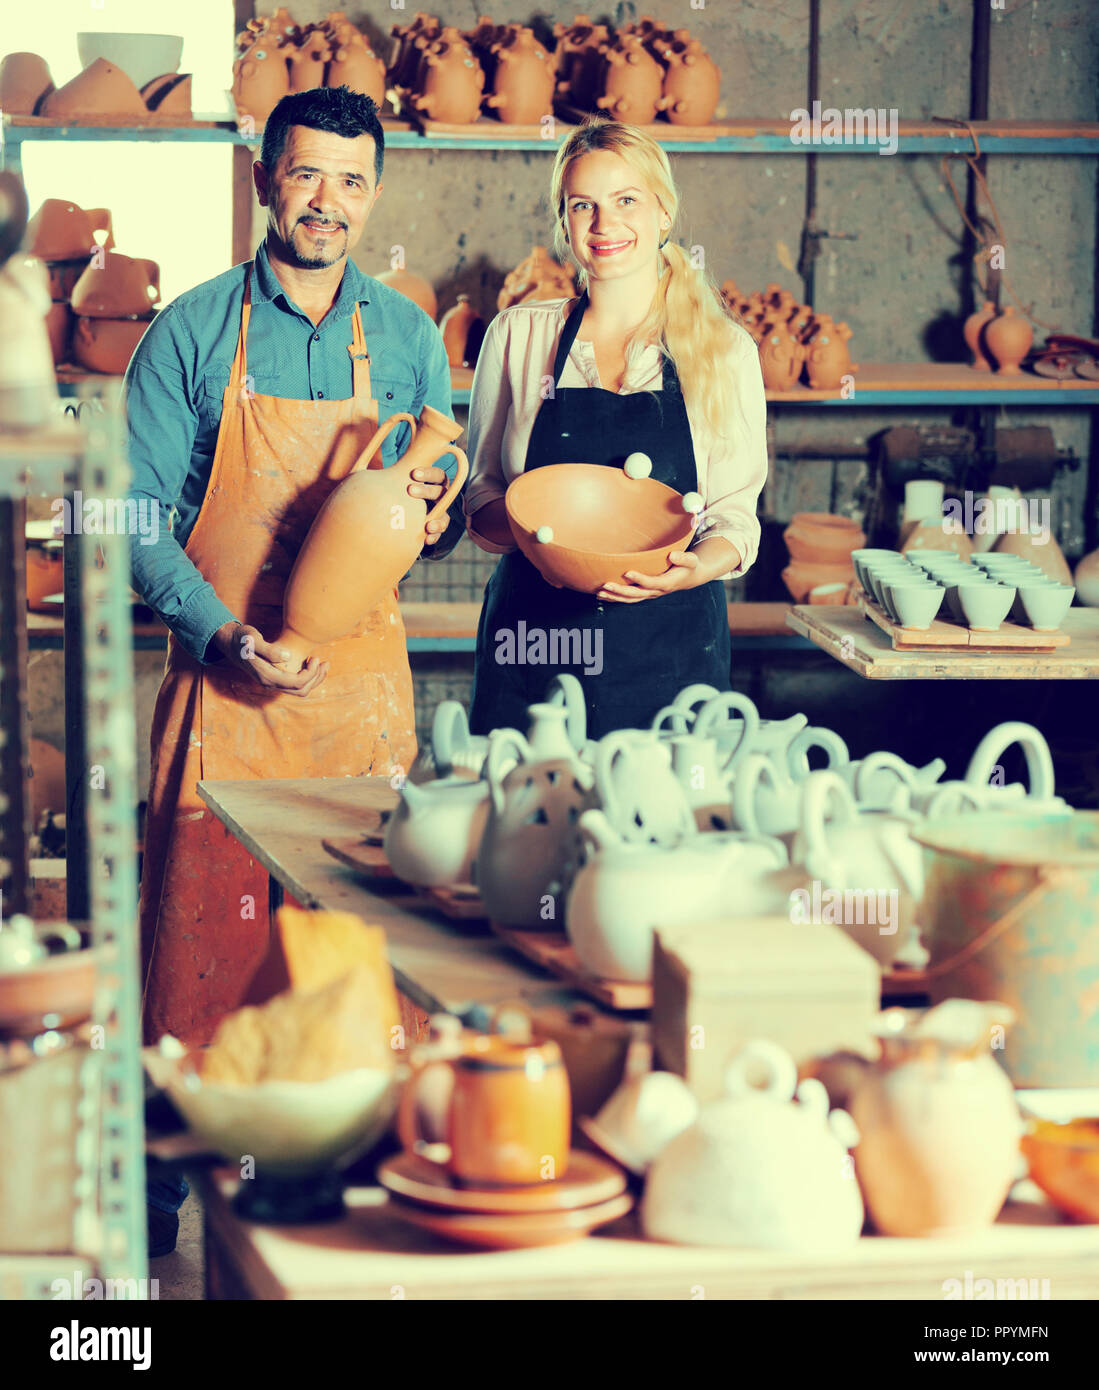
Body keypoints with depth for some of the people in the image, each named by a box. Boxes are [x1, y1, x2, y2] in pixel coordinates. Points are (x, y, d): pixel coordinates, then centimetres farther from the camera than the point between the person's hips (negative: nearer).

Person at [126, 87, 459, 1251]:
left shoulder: (406, 338, 8)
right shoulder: (191, 333, 0)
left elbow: (431, 522, 15)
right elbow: (137, 516, -2)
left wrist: (429, 513, -10)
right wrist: (221, 634, -16)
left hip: (360, 675, 2)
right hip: (224, 678, -2)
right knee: (205, 918, -3)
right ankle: (187, 1159, 7)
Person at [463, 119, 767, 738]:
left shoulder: (727, 351, 3)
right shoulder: (519, 336, 6)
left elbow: (736, 519, 4)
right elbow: (481, 491, 10)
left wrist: (694, 566, -17)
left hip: (670, 651, -1)